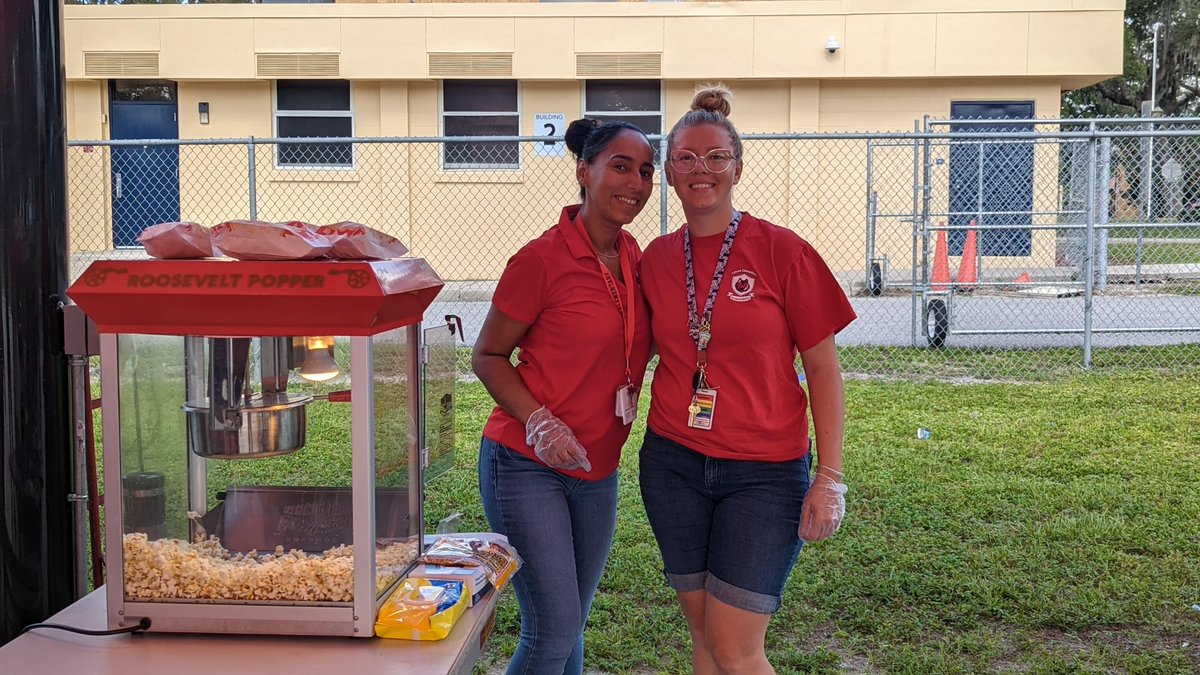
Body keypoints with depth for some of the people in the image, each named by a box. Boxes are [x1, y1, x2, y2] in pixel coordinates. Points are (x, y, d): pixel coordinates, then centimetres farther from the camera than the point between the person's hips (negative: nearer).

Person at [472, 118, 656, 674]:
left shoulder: (635, 259, 6)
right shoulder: (542, 259, -14)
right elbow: (487, 356, -8)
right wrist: (540, 422, -20)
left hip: (597, 471, 7)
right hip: (527, 465, -7)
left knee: (570, 625, 15)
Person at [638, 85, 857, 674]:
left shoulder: (782, 251, -8)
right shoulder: (656, 258, 4)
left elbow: (823, 369, -6)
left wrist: (830, 478, -10)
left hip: (764, 472, -4)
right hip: (673, 465, 4)